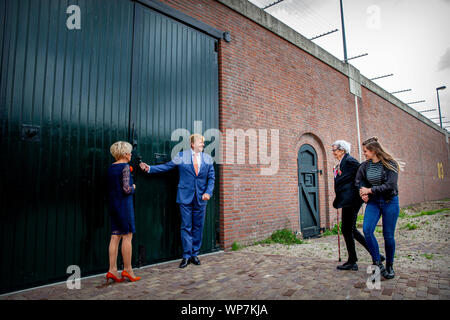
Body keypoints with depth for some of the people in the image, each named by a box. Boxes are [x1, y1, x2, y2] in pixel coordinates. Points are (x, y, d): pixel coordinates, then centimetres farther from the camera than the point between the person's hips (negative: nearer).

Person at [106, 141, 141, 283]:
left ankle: (112, 270, 13)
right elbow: (127, 189, -20)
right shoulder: (125, 167, -13)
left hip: (113, 205, 8)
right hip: (124, 205, -8)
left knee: (115, 237, 9)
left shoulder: (111, 167, 11)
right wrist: (133, 187, 1)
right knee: (127, 236, 1)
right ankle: (127, 269, 10)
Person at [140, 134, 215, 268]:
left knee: (198, 227, 8)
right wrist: (149, 168, -2)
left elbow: (211, 178, 7)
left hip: (201, 198, 2)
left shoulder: (208, 159, 7)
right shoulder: (181, 156, 1)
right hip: (185, 197, -2)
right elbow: (166, 166, 4)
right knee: (186, 227, 2)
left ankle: (194, 254, 22)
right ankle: (186, 256, 14)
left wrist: (208, 192, -6)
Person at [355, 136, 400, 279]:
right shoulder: (364, 166, 3)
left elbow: (390, 185, -18)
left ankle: (389, 266, 22)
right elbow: (358, 181, 15)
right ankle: (377, 262, -2)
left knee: (388, 235, 2)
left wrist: (369, 190, -16)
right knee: (367, 229, -15)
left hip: (389, 202, -3)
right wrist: (364, 194, -2)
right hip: (373, 202, 4)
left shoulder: (389, 164, -10)